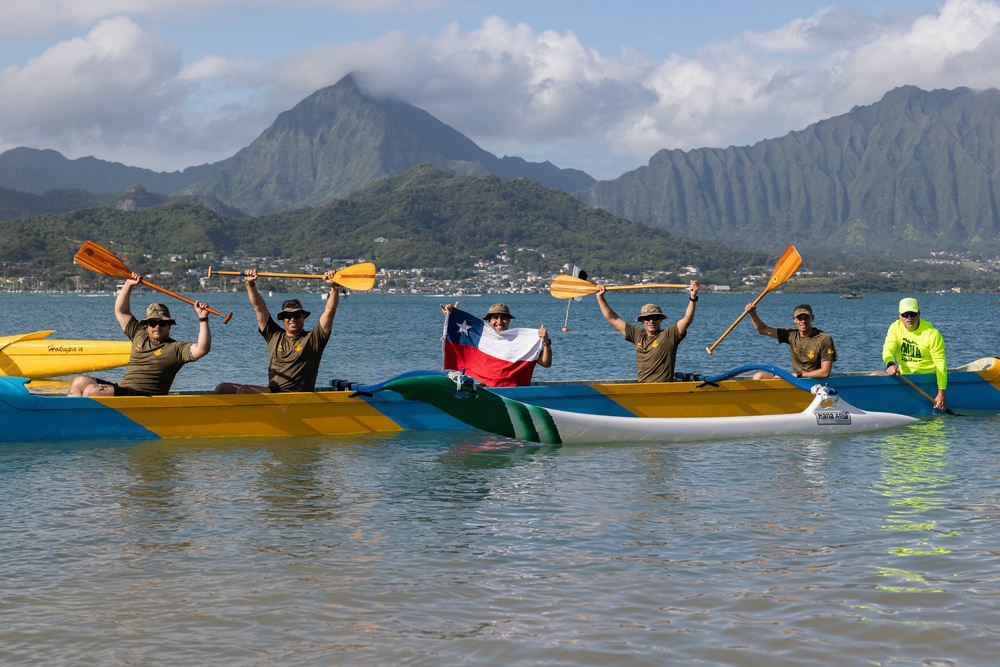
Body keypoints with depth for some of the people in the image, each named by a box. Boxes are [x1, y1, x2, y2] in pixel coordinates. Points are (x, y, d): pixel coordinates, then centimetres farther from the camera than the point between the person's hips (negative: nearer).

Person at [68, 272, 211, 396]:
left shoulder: (175, 348, 1)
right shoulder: (139, 336, 20)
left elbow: (201, 349, -14)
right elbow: (121, 311, 27)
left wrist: (203, 319, -18)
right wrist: (128, 284, 19)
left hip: (143, 396, -8)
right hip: (120, 387, 8)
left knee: (91, 390, -25)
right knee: (79, 382, -4)